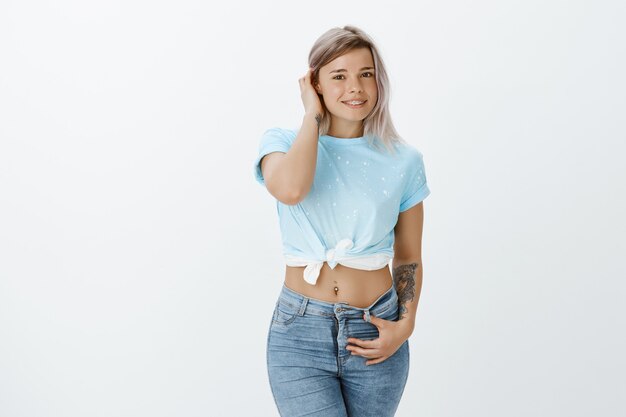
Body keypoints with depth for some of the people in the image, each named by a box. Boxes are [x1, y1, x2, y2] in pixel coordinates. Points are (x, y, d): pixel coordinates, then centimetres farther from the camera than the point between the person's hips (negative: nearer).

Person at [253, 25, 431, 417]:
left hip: (374, 331, 2)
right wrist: (313, 114, -12)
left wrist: (405, 325, -4)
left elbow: (408, 258, 9)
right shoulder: (282, 141, -1)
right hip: (300, 331, -2)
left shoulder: (404, 159, 2)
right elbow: (289, 189, -25)